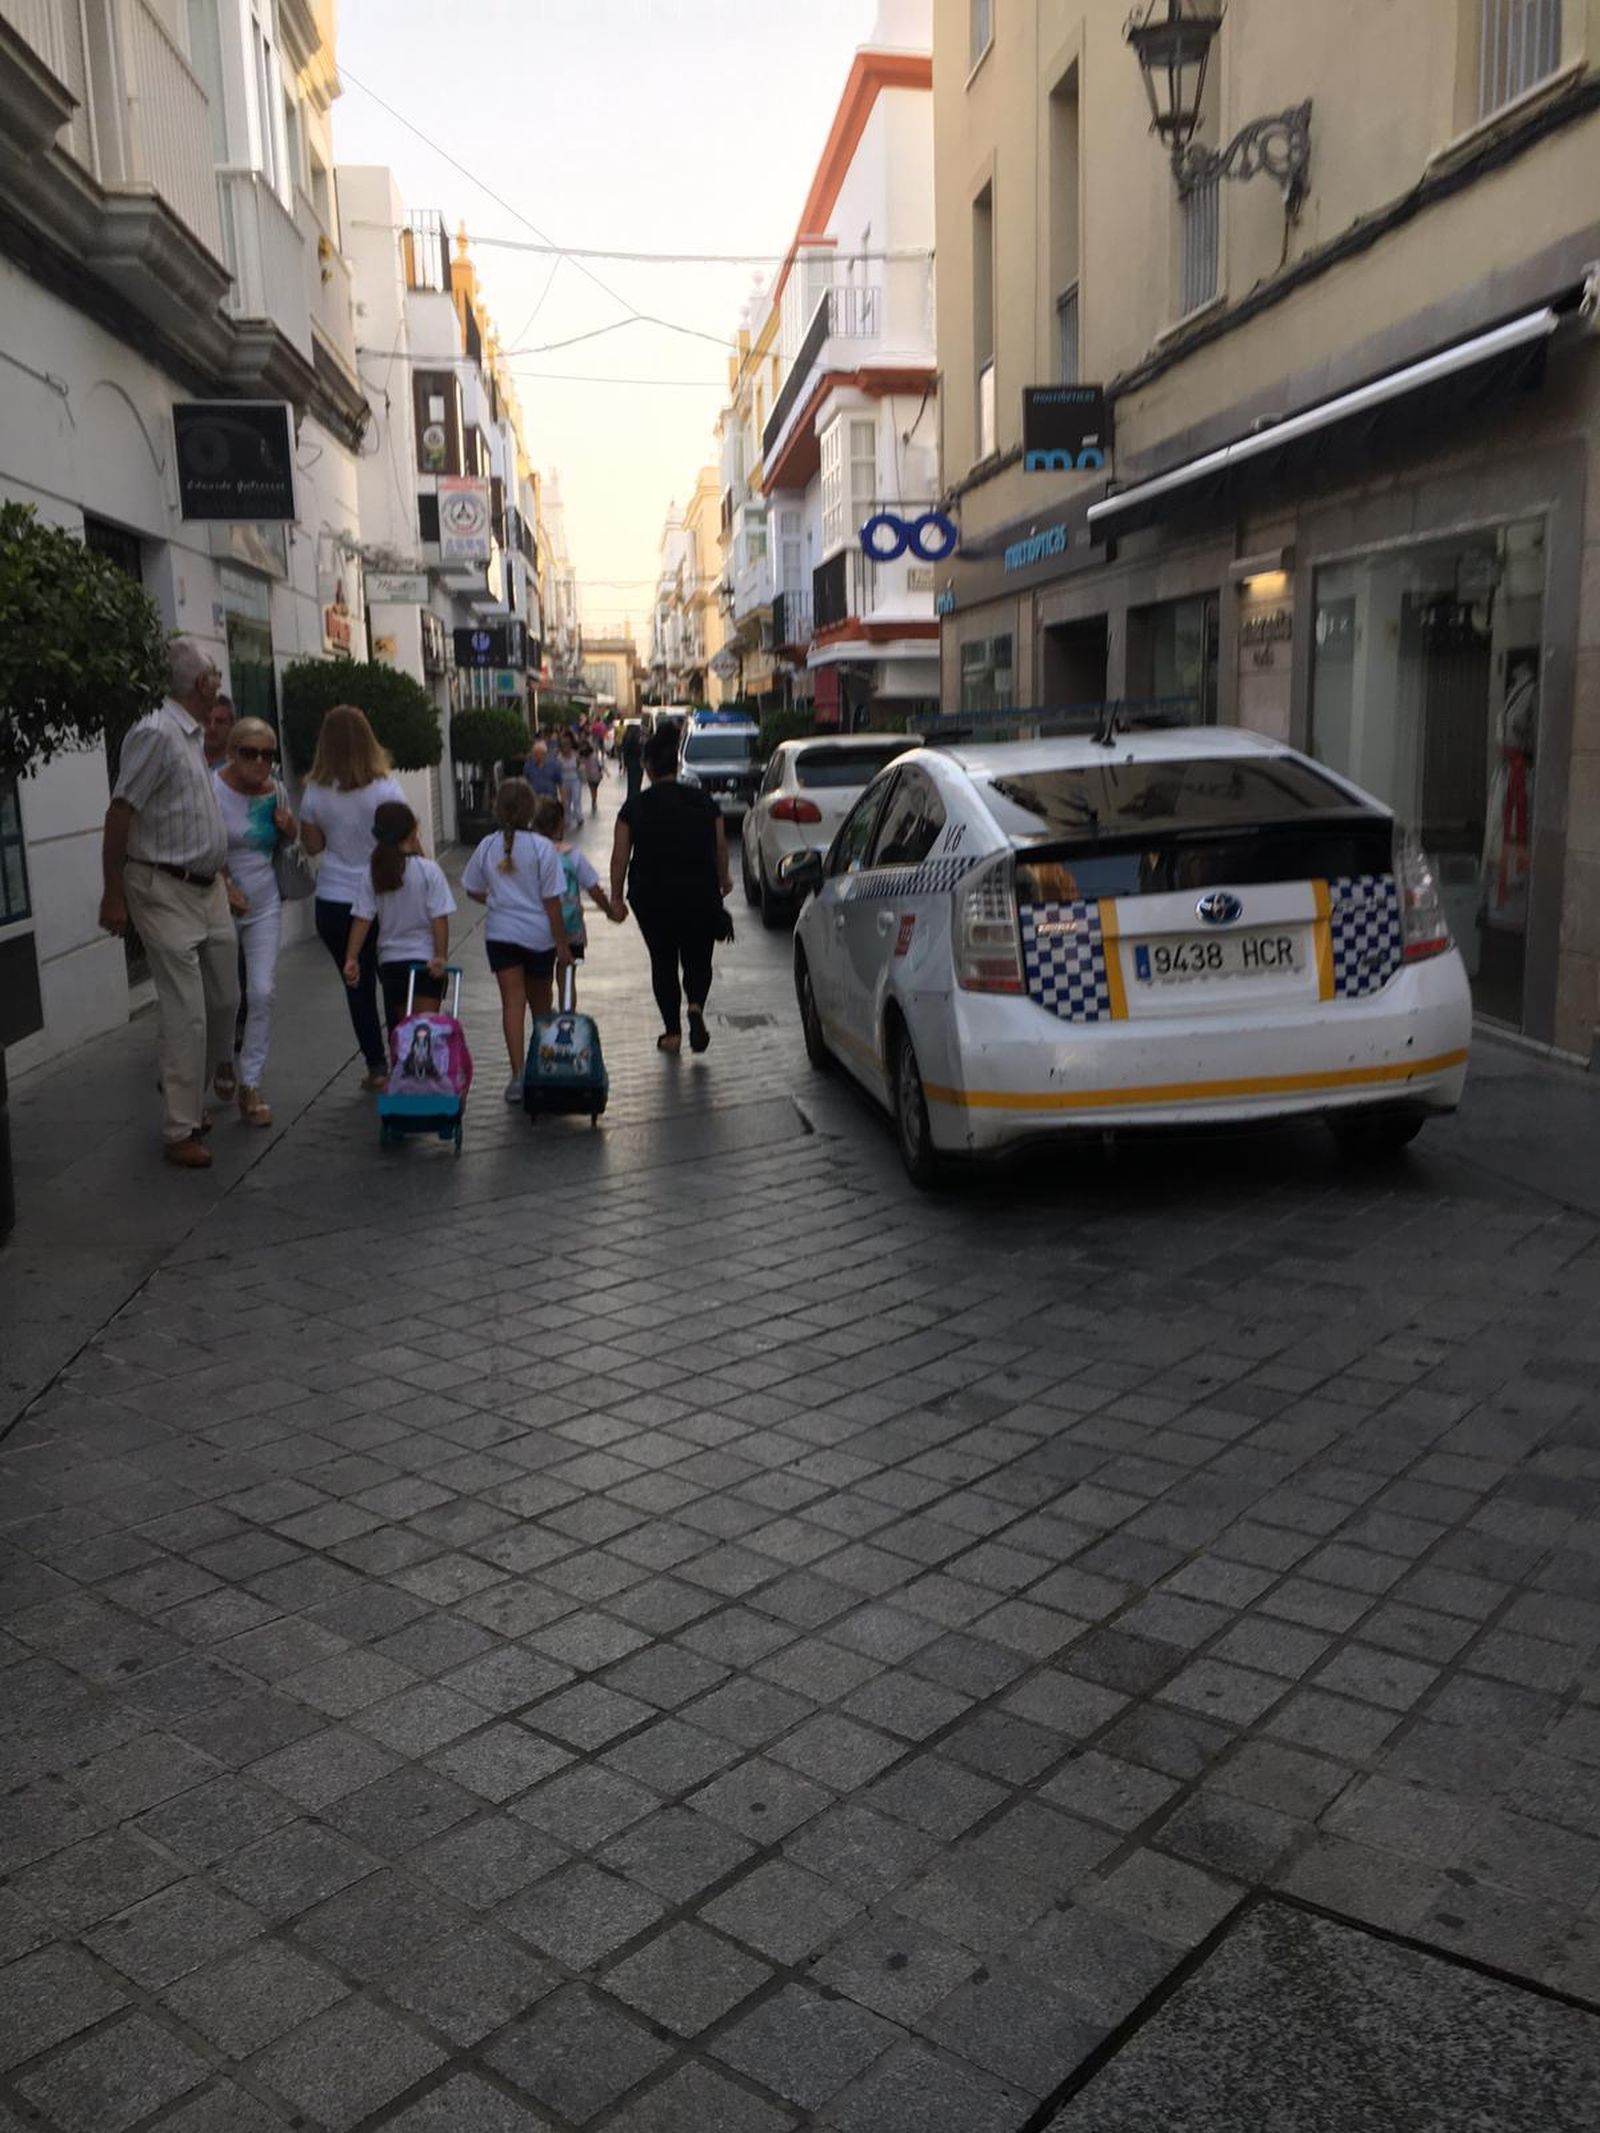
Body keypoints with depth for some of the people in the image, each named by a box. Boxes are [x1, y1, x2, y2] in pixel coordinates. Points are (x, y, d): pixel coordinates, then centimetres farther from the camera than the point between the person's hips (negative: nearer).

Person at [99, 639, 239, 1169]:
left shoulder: (195, 737, 12)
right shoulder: (156, 734, -16)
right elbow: (119, 815, -16)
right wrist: (113, 894, -14)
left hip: (209, 890, 8)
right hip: (166, 893, -8)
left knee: (224, 999, 12)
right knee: (186, 1014, -7)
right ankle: (180, 1131, 0)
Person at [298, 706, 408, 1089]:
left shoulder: (315, 792, -3)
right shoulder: (385, 787, -11)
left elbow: (312, 845, 7)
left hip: (333, 903, 2)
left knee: (358, 985, 12)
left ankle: (376, 1066, 15)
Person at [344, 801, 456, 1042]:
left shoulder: (372, 874, -3)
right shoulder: (428, 870, -12)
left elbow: (361, 920, -4)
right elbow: (439, 918, -13)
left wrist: (351, 958, -2)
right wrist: (441, 956, -10)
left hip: (390, 961, 4)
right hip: (426, 958, -4)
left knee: (400, 1028, 17)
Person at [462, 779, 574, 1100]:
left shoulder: (487, 847, -2)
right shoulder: (543, 848, -12)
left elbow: (473, 891, 9)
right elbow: (551, 900, -10)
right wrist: (561, 942, -4)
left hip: (499, 933, 1)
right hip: (538, 934, -1)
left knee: (513, 1001, -2)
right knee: (540, 1003, 16)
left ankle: (518, 1073, -14)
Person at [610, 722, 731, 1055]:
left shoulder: (635, 808, -4)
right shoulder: (703, 801, 1)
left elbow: (619, 857, -3)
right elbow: (721, 846, 6)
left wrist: (616, 897, 6)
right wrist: (723, 879, 23)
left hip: (652, 897, -1)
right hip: (699, 894, 1)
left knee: (663, 961, 11)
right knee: (698, 958, 14)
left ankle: (672, 1032, 11)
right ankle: (696, 1006, -14)